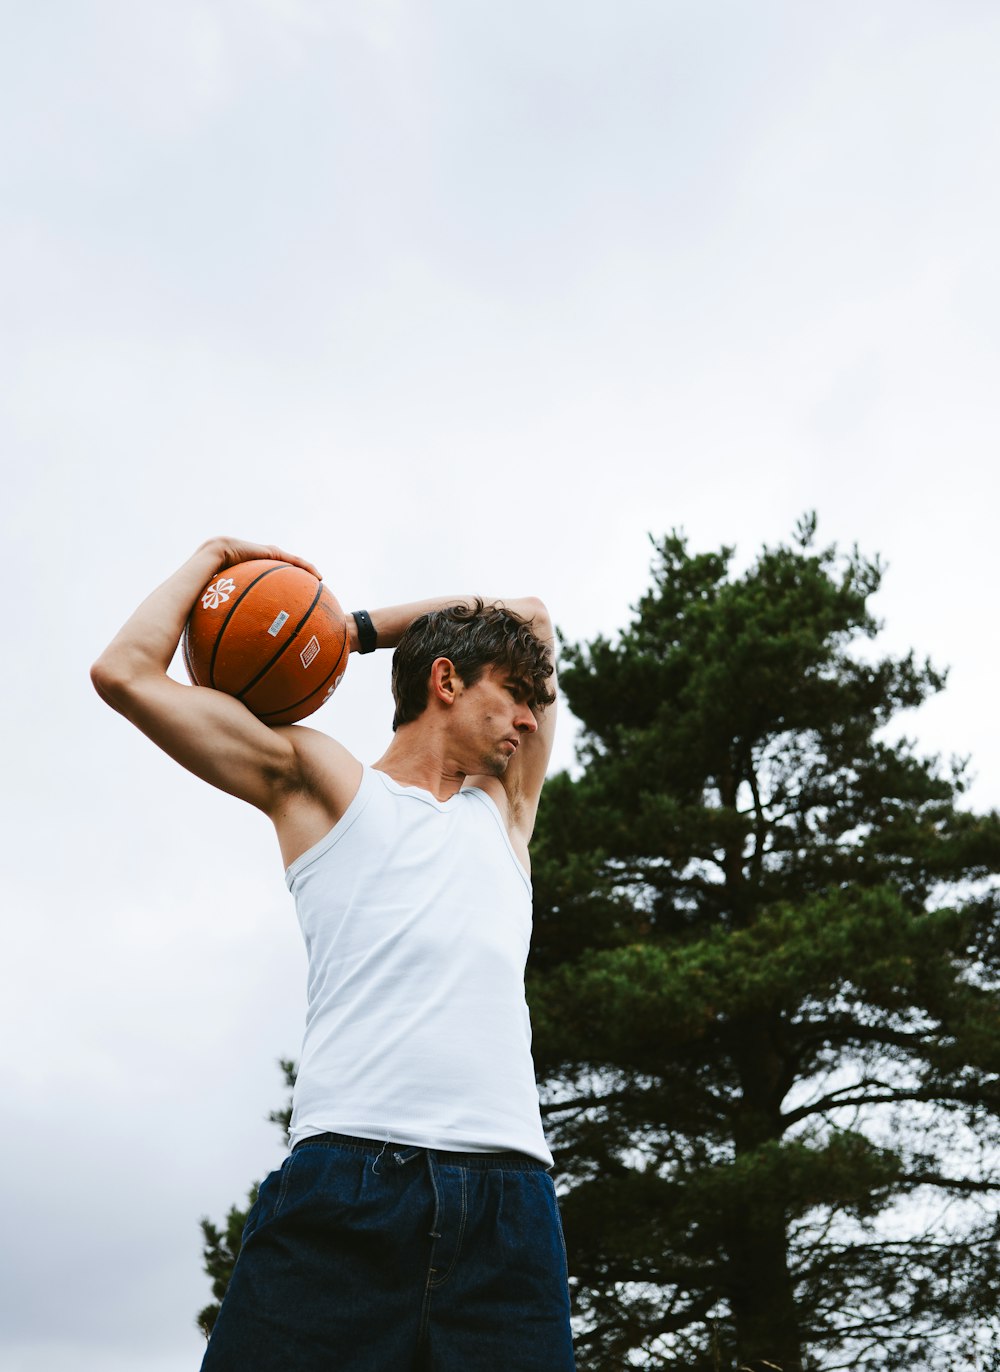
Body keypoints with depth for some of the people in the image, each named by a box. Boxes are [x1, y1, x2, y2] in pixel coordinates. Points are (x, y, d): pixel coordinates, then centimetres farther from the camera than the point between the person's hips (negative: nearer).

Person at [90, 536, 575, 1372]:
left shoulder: (503, 809, 27)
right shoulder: (324, 782, 15)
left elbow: (532, 615, 36)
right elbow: (126, 671, 11)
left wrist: (349, 630, 33)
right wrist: (217, 555, 25)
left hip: (507, 1196, 4)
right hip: (346, 1185, -3)